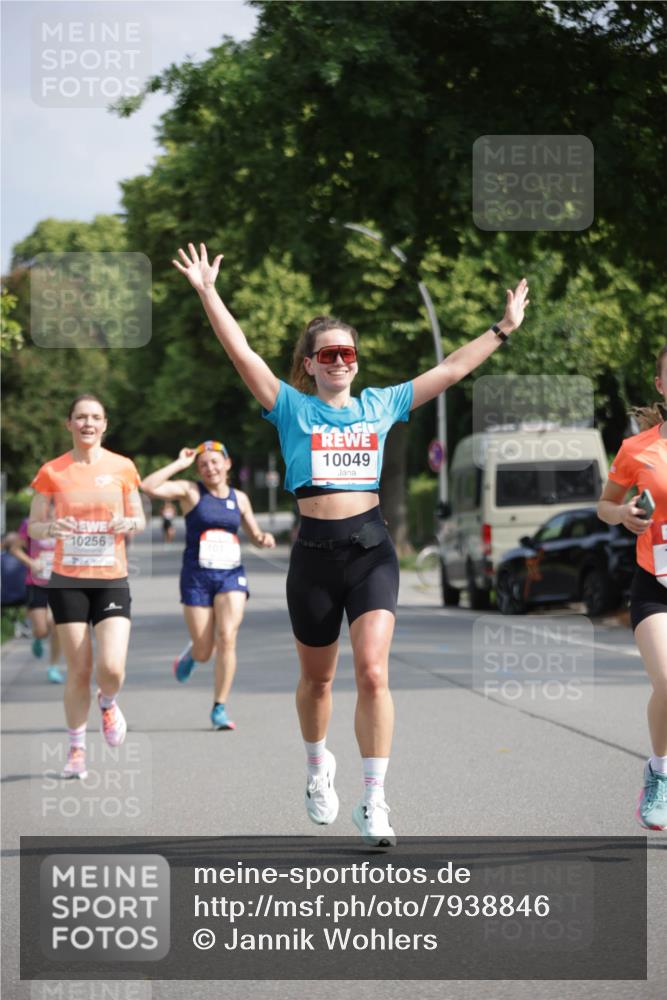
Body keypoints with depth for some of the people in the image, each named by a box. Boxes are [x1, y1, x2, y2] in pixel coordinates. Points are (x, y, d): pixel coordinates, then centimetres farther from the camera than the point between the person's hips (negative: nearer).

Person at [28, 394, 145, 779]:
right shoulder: (52, 472, 1)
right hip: (68, 580, 0)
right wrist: (52, 528, -17)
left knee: (112, 668, -14)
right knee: (79, 671, 0)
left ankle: (108, 704, 22)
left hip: (112, 579, 0)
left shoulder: (123, 468, 2)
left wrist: (128, 524, -13)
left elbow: (139, 520, 11)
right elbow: (34, 527, 5)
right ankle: (77, 751, 17)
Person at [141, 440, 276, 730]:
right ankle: (191, 652, 41)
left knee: (227, 639, -17)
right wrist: (179, 464, -11)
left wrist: (264, 539, -2)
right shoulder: (190, 491, -1)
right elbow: (148, 486, -16)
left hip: (231, 575, 2)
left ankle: (220, 708, -9)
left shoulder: (239, 498, 10)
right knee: (204, 652, 1)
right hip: (197, 577, -2)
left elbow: (255, 536, 21)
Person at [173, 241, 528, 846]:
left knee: (373, 671, -15)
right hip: (314, 552, 0)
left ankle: (375, 802, -11)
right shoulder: (292, 408, 4)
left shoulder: (381, 406, 10)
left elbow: (451, 370, 13)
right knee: (317, 679, 13)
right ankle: (318, 767, 42)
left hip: (371, 550, 0)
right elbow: (243, 355, -6)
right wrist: (208, 293, -14)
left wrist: (504, 328, 12)